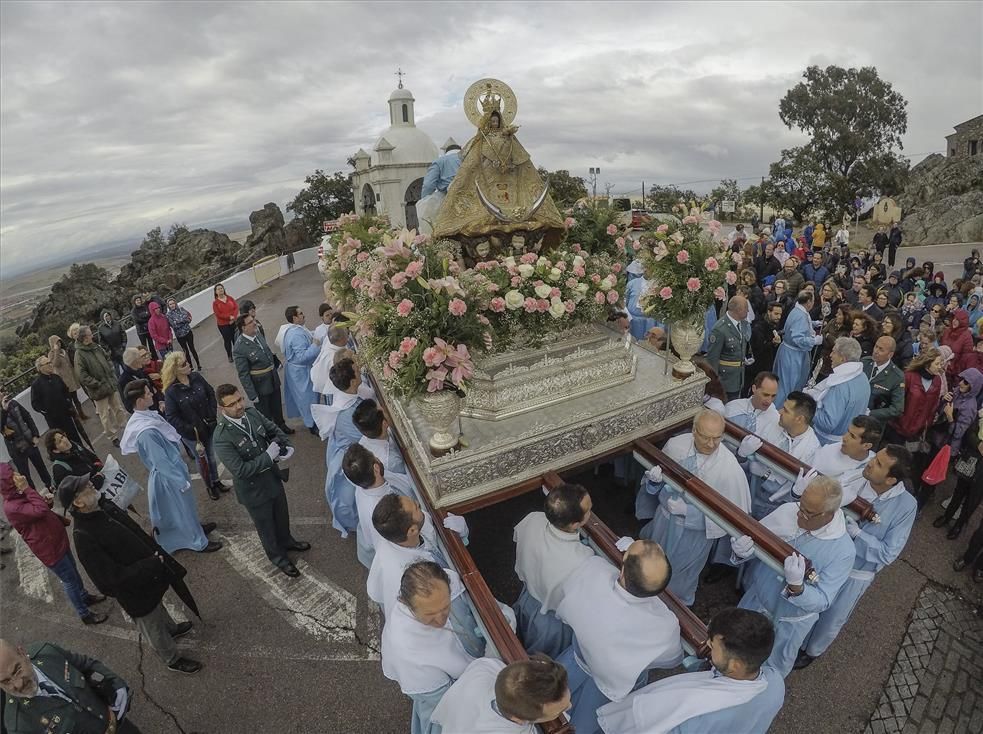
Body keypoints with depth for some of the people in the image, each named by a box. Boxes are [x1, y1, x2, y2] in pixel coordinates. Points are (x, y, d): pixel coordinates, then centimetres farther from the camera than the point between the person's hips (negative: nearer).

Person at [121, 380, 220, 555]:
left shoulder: (147, 415, -8)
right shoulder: (145, 432, -35)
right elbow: (161, 462, -27)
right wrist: (182, 481, -16)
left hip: (173, 468, 8)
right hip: (168, 476, -8)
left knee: (186, 504, 29)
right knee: (182, 507, 14)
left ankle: (196, 527, 52)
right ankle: (199, 542, 35)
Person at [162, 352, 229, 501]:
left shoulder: (196, 377, -8)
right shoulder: (171, 391, -20)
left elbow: (211, 394, 3)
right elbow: (172, 417, -17)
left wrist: (212, 415, -6)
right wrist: (190, 430, -19)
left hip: (209, 427, 4)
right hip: (192, 434, -4)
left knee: (212, 456, 20)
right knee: (202, 460, 14)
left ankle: (216, 481, 42)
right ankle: (209, 486, 37)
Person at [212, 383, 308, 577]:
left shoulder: (252, 413, -12)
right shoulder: (221, 438, -30)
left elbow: (274, 430, 0)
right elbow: (241, 470, -30)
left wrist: (285, 445, -18)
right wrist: (269, 456, -30)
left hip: (273, 475, 6)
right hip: (253, 488, -6)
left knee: (282, 513, 28)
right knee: (266, 525, 20)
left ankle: (286, 540, 57)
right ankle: (277, 556, 46)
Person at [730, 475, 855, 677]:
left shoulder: (843, 550, -29)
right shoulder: (788, 511, -22)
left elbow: (822, 601, -27)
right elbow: (754, 538, -12)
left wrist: (796, 586, -47)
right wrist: (741, 551, -35)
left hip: (789, 619, -3)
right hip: (756, 597, 3)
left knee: (774, 667, 25)